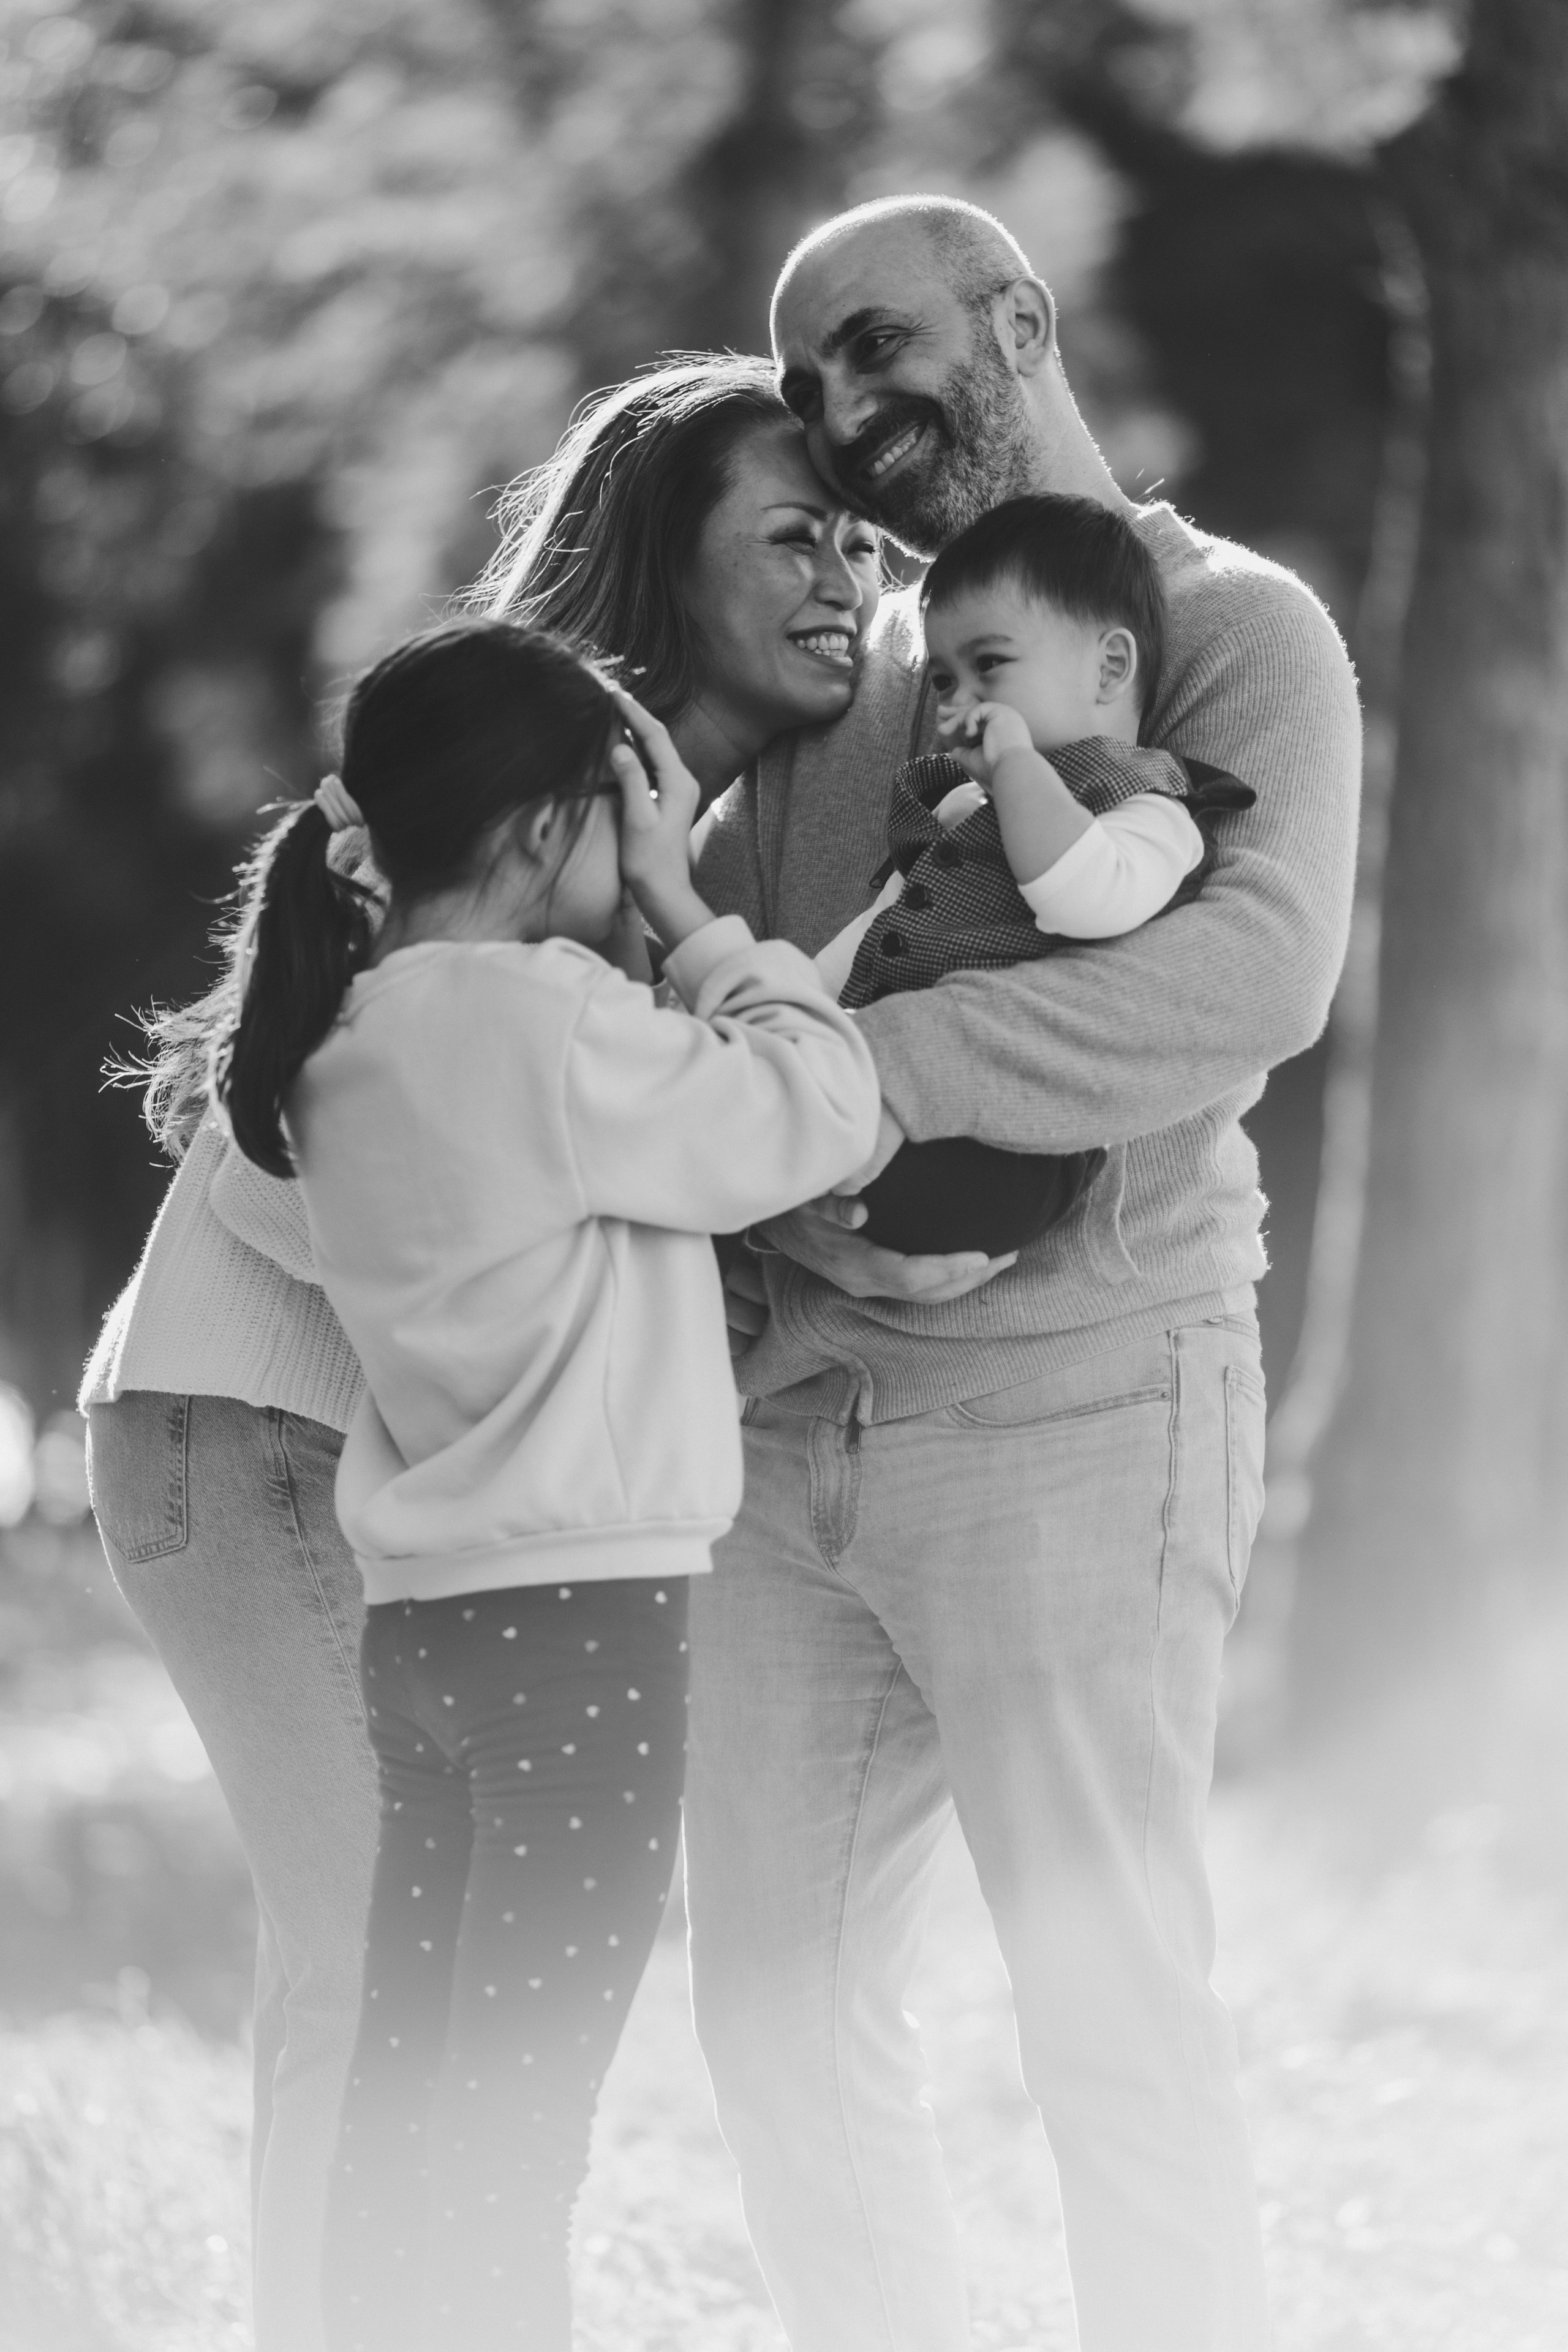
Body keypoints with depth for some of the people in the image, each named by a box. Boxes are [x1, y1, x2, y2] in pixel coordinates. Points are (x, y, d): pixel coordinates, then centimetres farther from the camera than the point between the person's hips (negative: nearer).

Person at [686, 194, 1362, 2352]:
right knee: (779, 1998, 9)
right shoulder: (844, 682, 17)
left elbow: (1258, 973, -20)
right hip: (793, 1424, 7)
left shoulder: (1233, 632, -3)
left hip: (1075, 1412, -7)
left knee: (1112, 2014, -4)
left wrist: (862, 1065, -26)